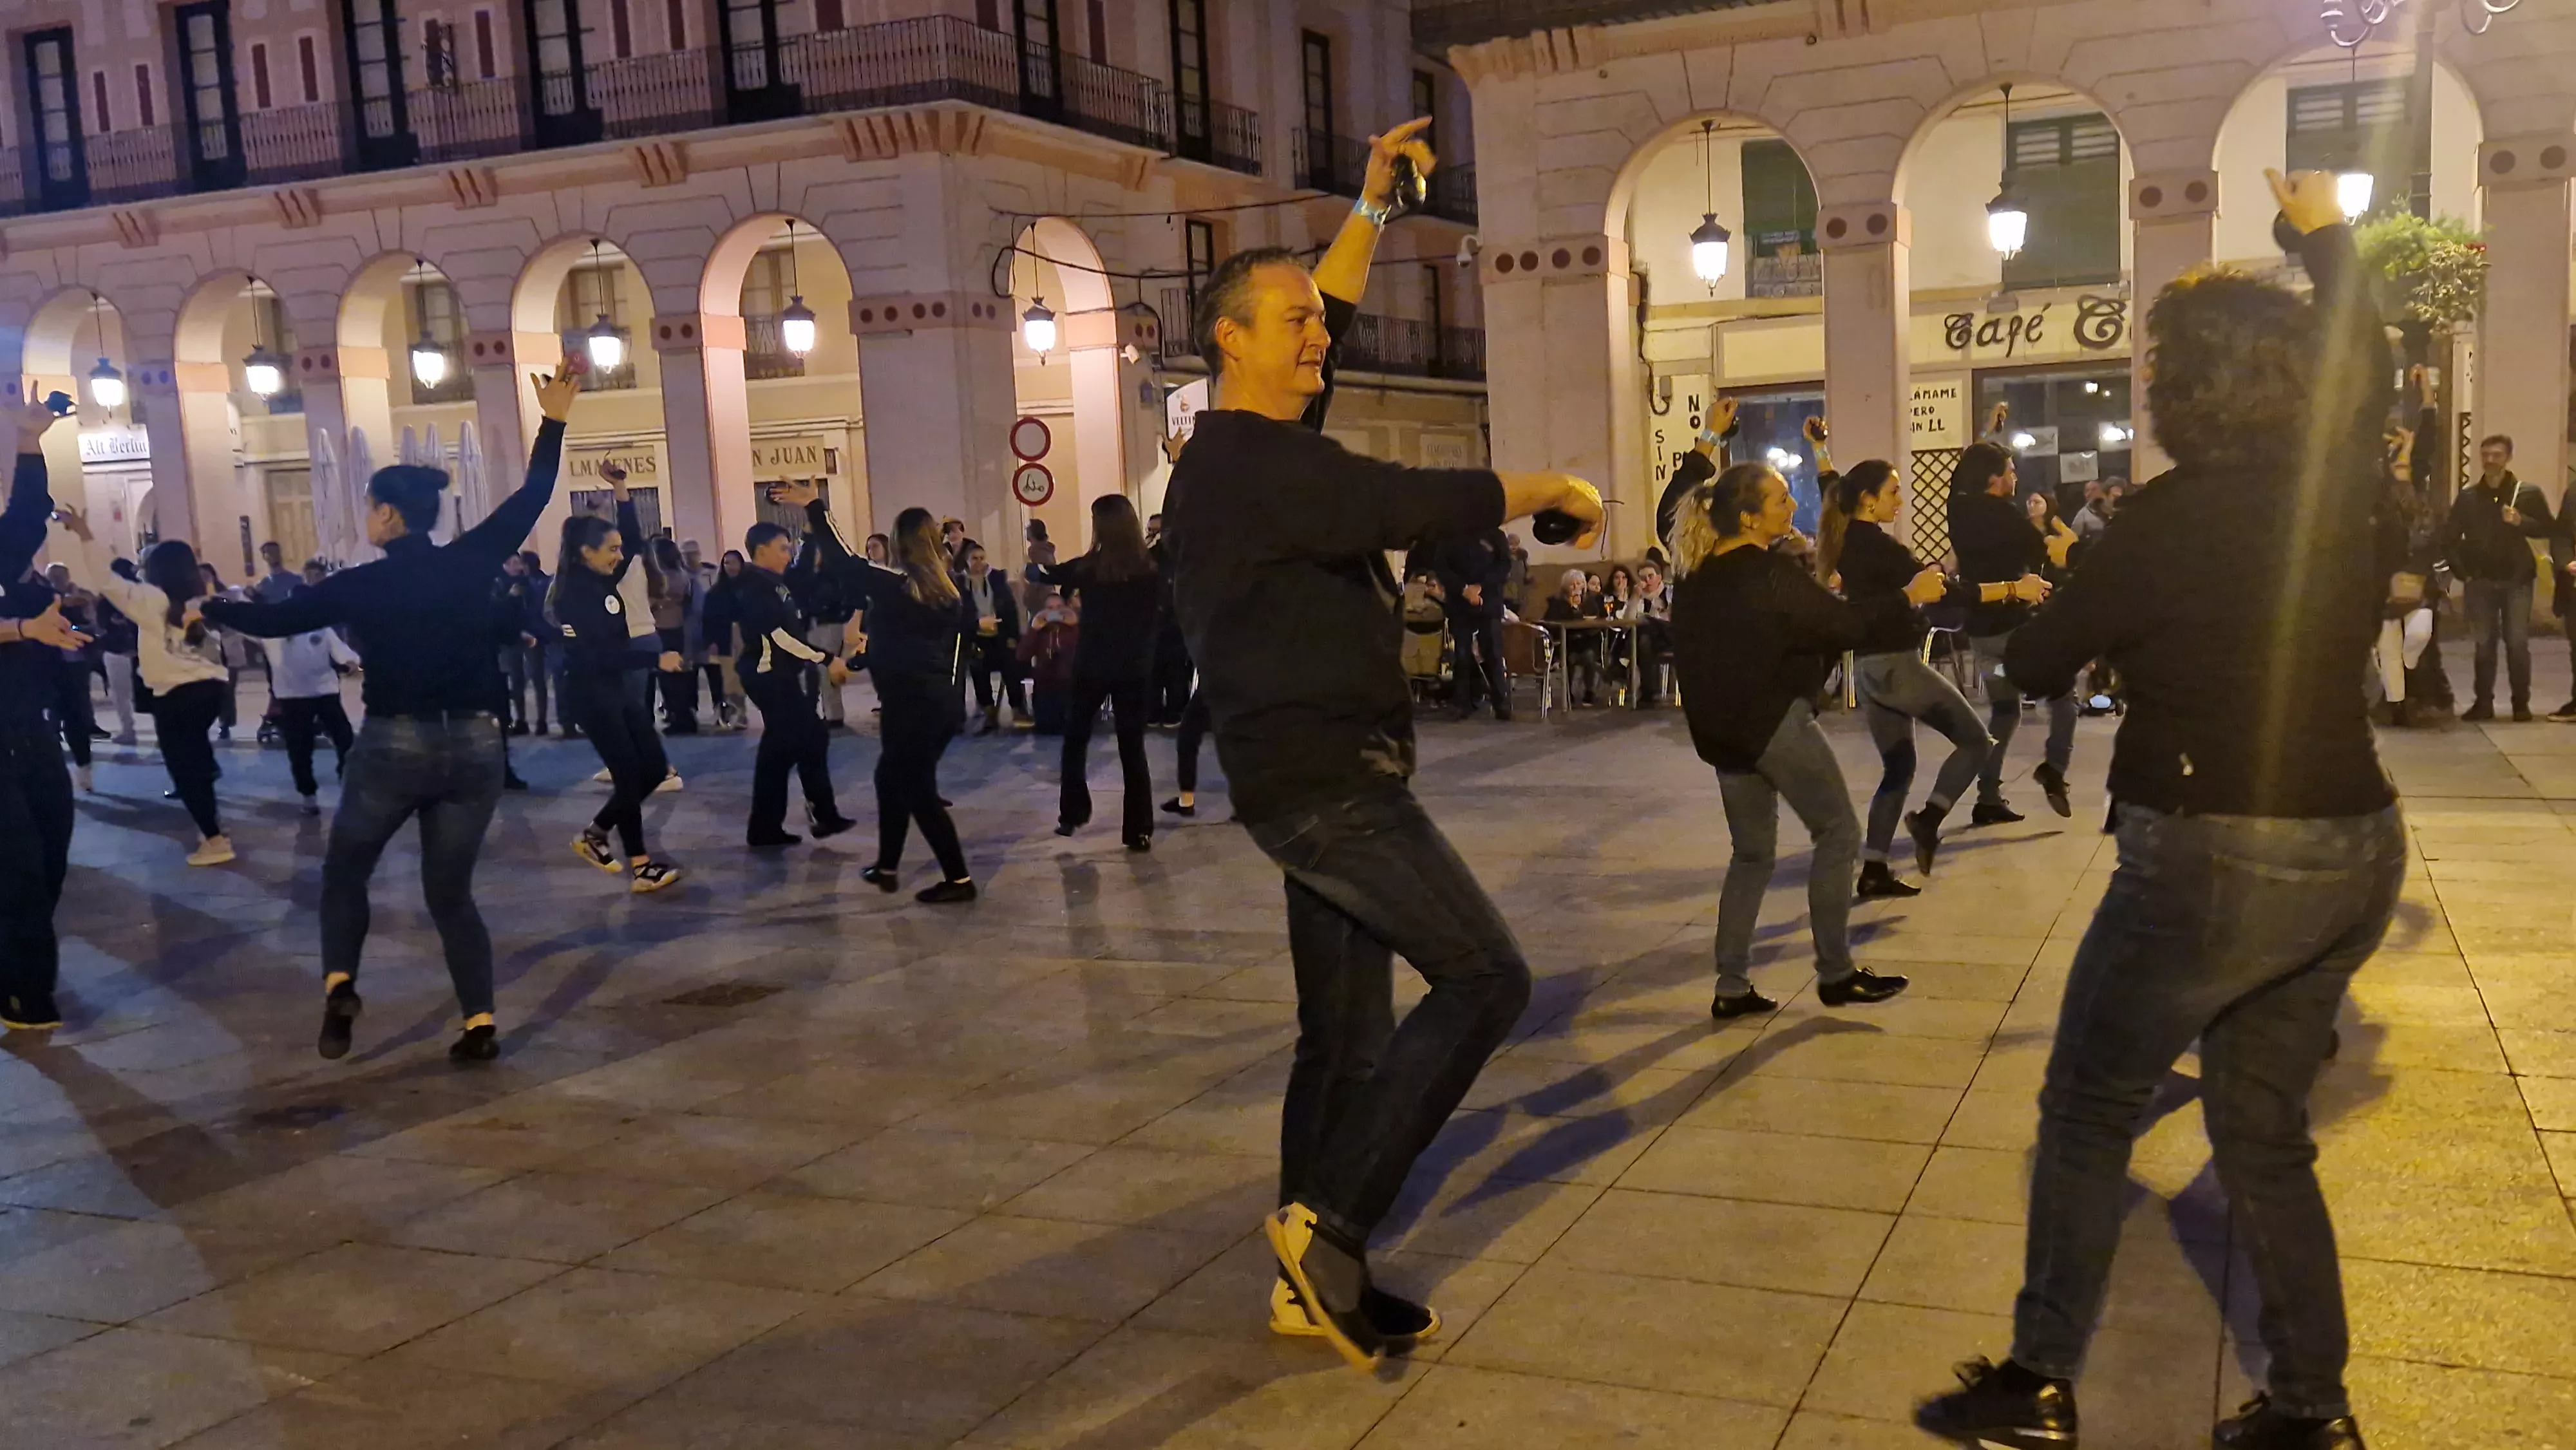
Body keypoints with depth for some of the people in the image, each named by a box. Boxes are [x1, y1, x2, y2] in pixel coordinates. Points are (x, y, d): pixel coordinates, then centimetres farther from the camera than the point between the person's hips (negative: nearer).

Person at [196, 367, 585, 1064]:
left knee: (344, 871, 20)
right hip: (475, 745, 3)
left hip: (395, 745, -3)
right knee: (450, 892, 12)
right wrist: (553, 420, 13)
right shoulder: (470, 562, -3)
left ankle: (339, 985, 2)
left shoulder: (362, 584, -7)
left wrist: (211, 608, 23)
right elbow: (533, 497, 7)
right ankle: (480, 1022, 1)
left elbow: (274, 620, 5)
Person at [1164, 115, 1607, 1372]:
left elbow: (1331, 311, 29)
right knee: (1484, 977, -11)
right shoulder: (1251, 460, -15)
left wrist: (1373, 204, 27)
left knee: (1346, 1032, 11)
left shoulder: (1256, 446, 15)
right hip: (1322, 777, -10)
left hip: (1321, 773, 10)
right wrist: (1555, 489, -6)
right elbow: (1419, 504, -21)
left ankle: (1314, 1281, 17)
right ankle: (1329, 1219, -8)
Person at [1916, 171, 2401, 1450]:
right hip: (2353, 849, 7)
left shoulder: (2173, 520, -14)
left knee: (2089, 1108, 7)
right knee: (2262, 1128, 17)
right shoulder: (2338, 489, 3)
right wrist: (2323, 238, 37)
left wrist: (2096, 619, 16)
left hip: (2217, 860, -7)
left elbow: (2035, 664, -6)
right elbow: (2361, 364, 25)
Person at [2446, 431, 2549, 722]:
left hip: (2516, 580, -1)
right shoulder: (2467, 495, 6)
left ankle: (2521, 703, 5)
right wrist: (2461, 571, -4)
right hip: (2479, 581, 1)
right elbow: (2452, 537, 5)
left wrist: (2522, 522, -17)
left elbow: (2550, 528, 0)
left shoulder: (2528, 492, 1)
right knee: (2483, 644, 4)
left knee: (2517, 643, -2)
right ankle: (2483, 702, 10)